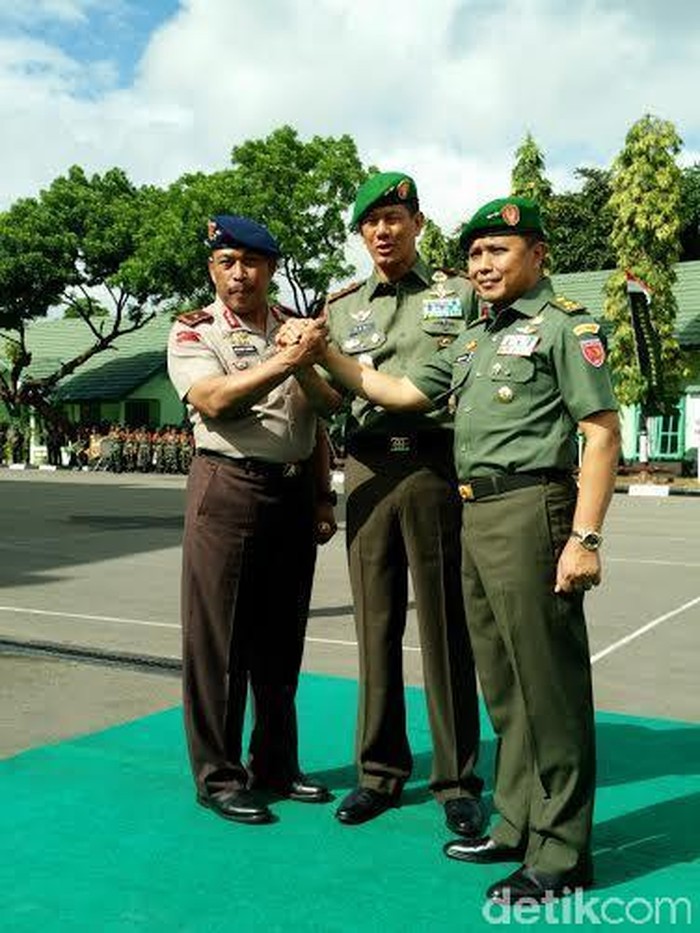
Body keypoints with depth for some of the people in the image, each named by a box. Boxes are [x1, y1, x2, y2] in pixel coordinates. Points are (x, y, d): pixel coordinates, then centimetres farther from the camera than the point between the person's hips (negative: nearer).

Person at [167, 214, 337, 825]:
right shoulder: (194, 333, -2)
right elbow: (213, 399, -22)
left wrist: (322, 498, 12)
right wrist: (286, 362, -31)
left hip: (294, 491, 5)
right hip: (228, 490, -5)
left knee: (282, 637, 13)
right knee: (218, 640, 1)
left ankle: (276, 766, 27)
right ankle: (218, 775, 15)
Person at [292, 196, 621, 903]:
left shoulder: (565, 325, -4)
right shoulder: (475, 339, 20)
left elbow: (603, 433, -10)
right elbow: (401, 392, 19)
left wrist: (585, 536, -17)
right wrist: (325, 355, 12)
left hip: (530, 511, -8)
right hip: (476, 515, 8)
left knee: (548, 685, -2)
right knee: (504, 684, 14)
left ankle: (560, 856, 9)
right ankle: (517, 826, 27)